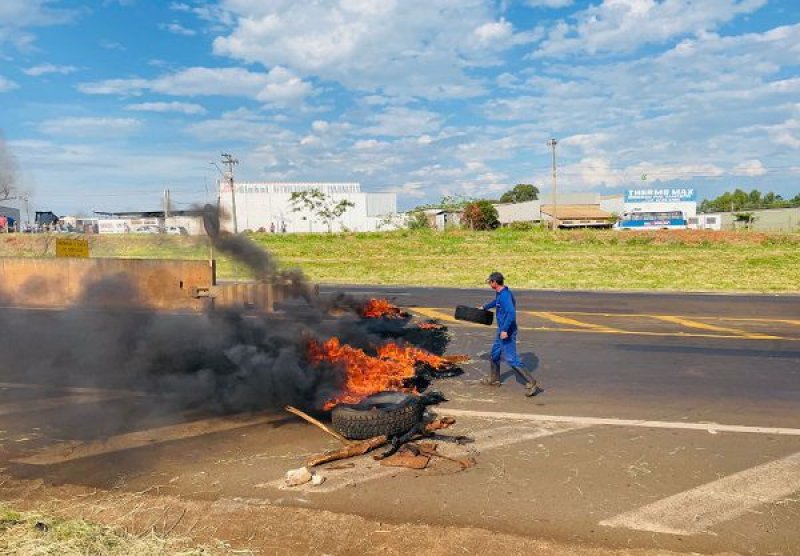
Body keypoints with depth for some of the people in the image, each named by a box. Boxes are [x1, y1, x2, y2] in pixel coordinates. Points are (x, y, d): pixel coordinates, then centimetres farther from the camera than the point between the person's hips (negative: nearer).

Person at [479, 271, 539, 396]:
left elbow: (511, 312, -34)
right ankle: (494, 379, 38)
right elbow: (496, 302, 31)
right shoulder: (499, 293, 8)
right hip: (501, 330, 10)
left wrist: (505, 330, -34)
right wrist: (485, 307, 47)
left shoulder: (505, 295, -24)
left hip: (507, 332, -10)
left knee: (511, 359, -10)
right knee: (495, 353, 22)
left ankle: (531, 383, -6)